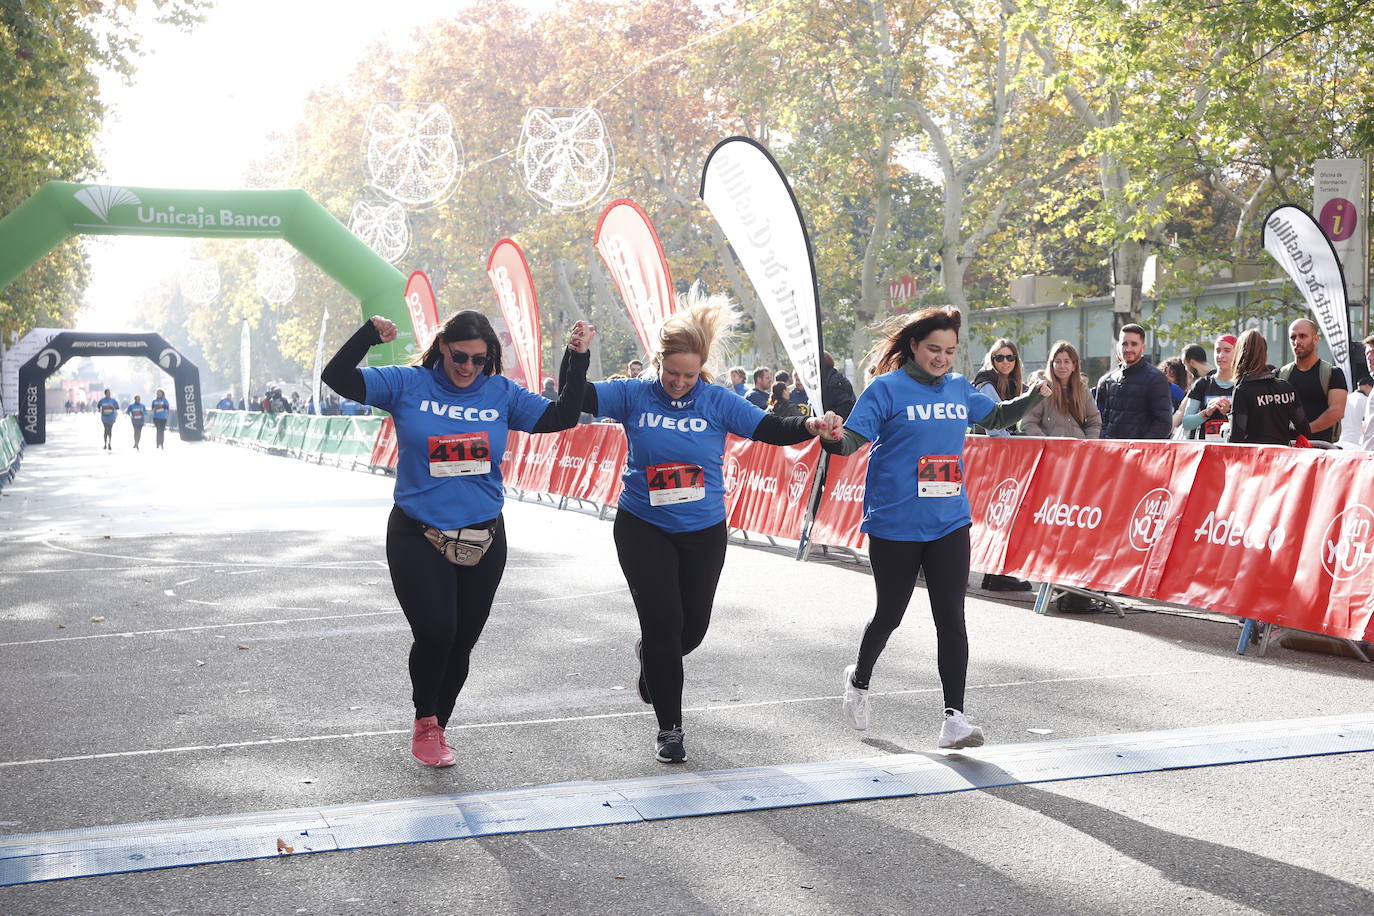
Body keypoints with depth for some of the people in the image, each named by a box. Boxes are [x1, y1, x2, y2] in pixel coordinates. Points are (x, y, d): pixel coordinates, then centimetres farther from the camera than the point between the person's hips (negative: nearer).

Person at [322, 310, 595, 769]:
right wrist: (369, 334, -24)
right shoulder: (407, 385, -3)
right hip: (418, 537, -3)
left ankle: (435, 730, 32)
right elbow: (337, 377, -9)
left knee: (461, 643, 10)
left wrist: (577, 358, -9)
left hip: (483, 540, 3)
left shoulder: (502, 394, 4)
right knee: (435, 632, -16)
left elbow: (561, 417, -1)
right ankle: (424, 721, 12)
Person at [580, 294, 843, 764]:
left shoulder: (718, 402, -5)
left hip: (703, 532, 2)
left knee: (693, 625, 12)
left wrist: (810, 425, -29)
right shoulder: (634, 395, -6)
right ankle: (669, 728, 5)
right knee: (663, 620, -8)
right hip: (643, 528, -2)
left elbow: (771, 428, -10)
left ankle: (652, 657, 49)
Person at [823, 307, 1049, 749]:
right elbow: (852, 439, -16)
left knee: (951, 618, -4)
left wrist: (1032, 398, 8)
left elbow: (996, 417, 25)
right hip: (894, 525, -3)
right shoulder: (887, 389, -8)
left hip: (949, 524, 3)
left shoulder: (960, 389, 8)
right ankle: (859, 679, 40)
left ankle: (954, 717, -1)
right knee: (889, 614, 12)